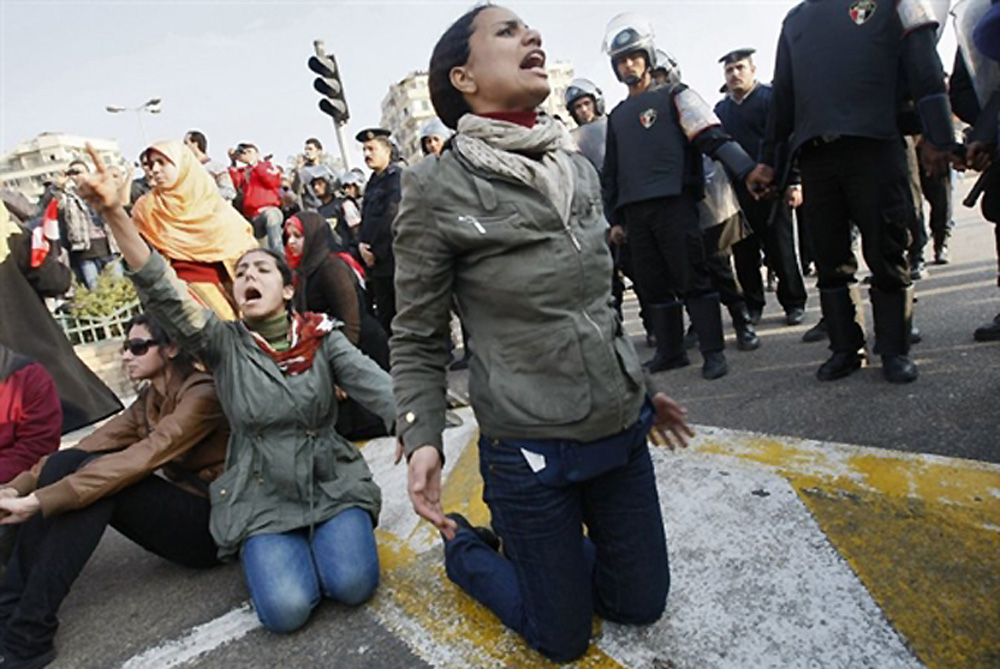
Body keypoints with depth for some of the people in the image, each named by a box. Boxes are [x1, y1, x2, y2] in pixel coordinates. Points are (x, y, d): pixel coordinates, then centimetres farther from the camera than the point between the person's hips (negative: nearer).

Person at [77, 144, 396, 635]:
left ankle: (329, 536, 12)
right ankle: (281, 549, 14)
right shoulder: (224, 344, -1)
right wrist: (114, 214, -26)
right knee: (286, 609, -18)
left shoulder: (321, 337, -1)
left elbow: (377, 386, -13)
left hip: (332, 483, 0)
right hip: (261, 498, 1)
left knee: (352, 584, -20)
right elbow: (162, 292, -14)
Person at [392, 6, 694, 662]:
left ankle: (542, 548, 42)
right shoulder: (438, 188, -13)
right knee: (565, 638, 13)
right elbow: (417, 340, -7)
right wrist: (422, 438, -19)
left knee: (643, 603, 19)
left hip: (624, 431, 6)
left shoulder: (580, 169, 5)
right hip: (531, 451, -5)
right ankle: (466, 545, 36)